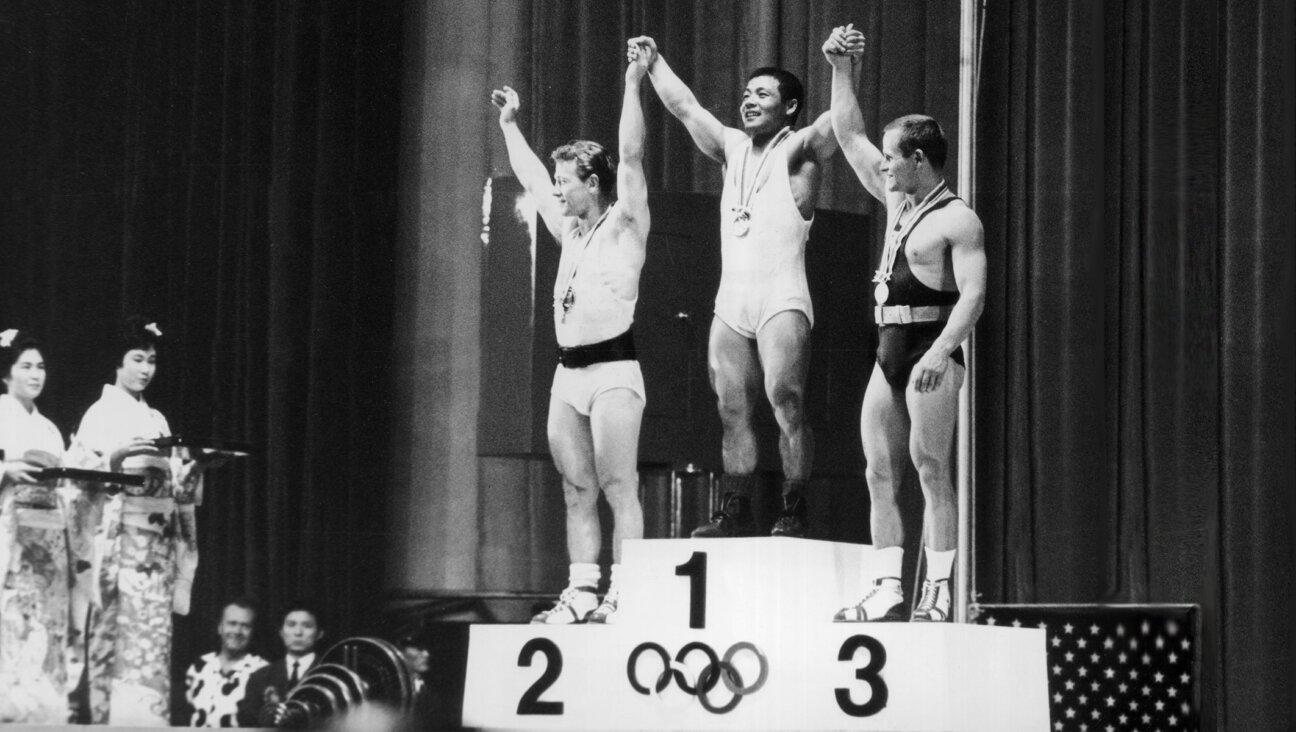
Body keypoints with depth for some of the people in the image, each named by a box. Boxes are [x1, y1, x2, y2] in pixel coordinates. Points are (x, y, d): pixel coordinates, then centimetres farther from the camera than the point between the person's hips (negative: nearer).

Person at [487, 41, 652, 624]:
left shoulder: (623, 224, -1)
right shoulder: (571, 232, 19)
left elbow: (631, 156, -12)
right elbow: (530, 177, 31)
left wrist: (633, 84, -13)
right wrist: (510, 123, 37)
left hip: (612, 369, -8)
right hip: (568, 372, 8)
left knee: (619, 488, -10)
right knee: (577, 491, 4)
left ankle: (624, 593, -14)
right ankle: (582, 592, 4)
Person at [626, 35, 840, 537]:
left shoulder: (798, 151, 2)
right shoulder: (733, 149, 19)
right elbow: (684, 106, 28)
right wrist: (654, 62, 29)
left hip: (781, 297, -7)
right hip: (730, 301, 7)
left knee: (784, 400, -17)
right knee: (733, 411, 4)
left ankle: (793, 514, -18)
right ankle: (736, 514, 7)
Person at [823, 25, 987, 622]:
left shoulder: (957, 220, -7)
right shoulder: (896, 203, 17)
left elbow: (973, 294, -17)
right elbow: (849, 136, 24)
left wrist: (941, 352, -28)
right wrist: (842, 72, 17)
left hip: (931, 352, -8)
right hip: (889, 351, 8)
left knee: (930, 468, -12)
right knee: (880, 474, 3)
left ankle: (938, 591, -15)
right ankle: (886, 590, 2)